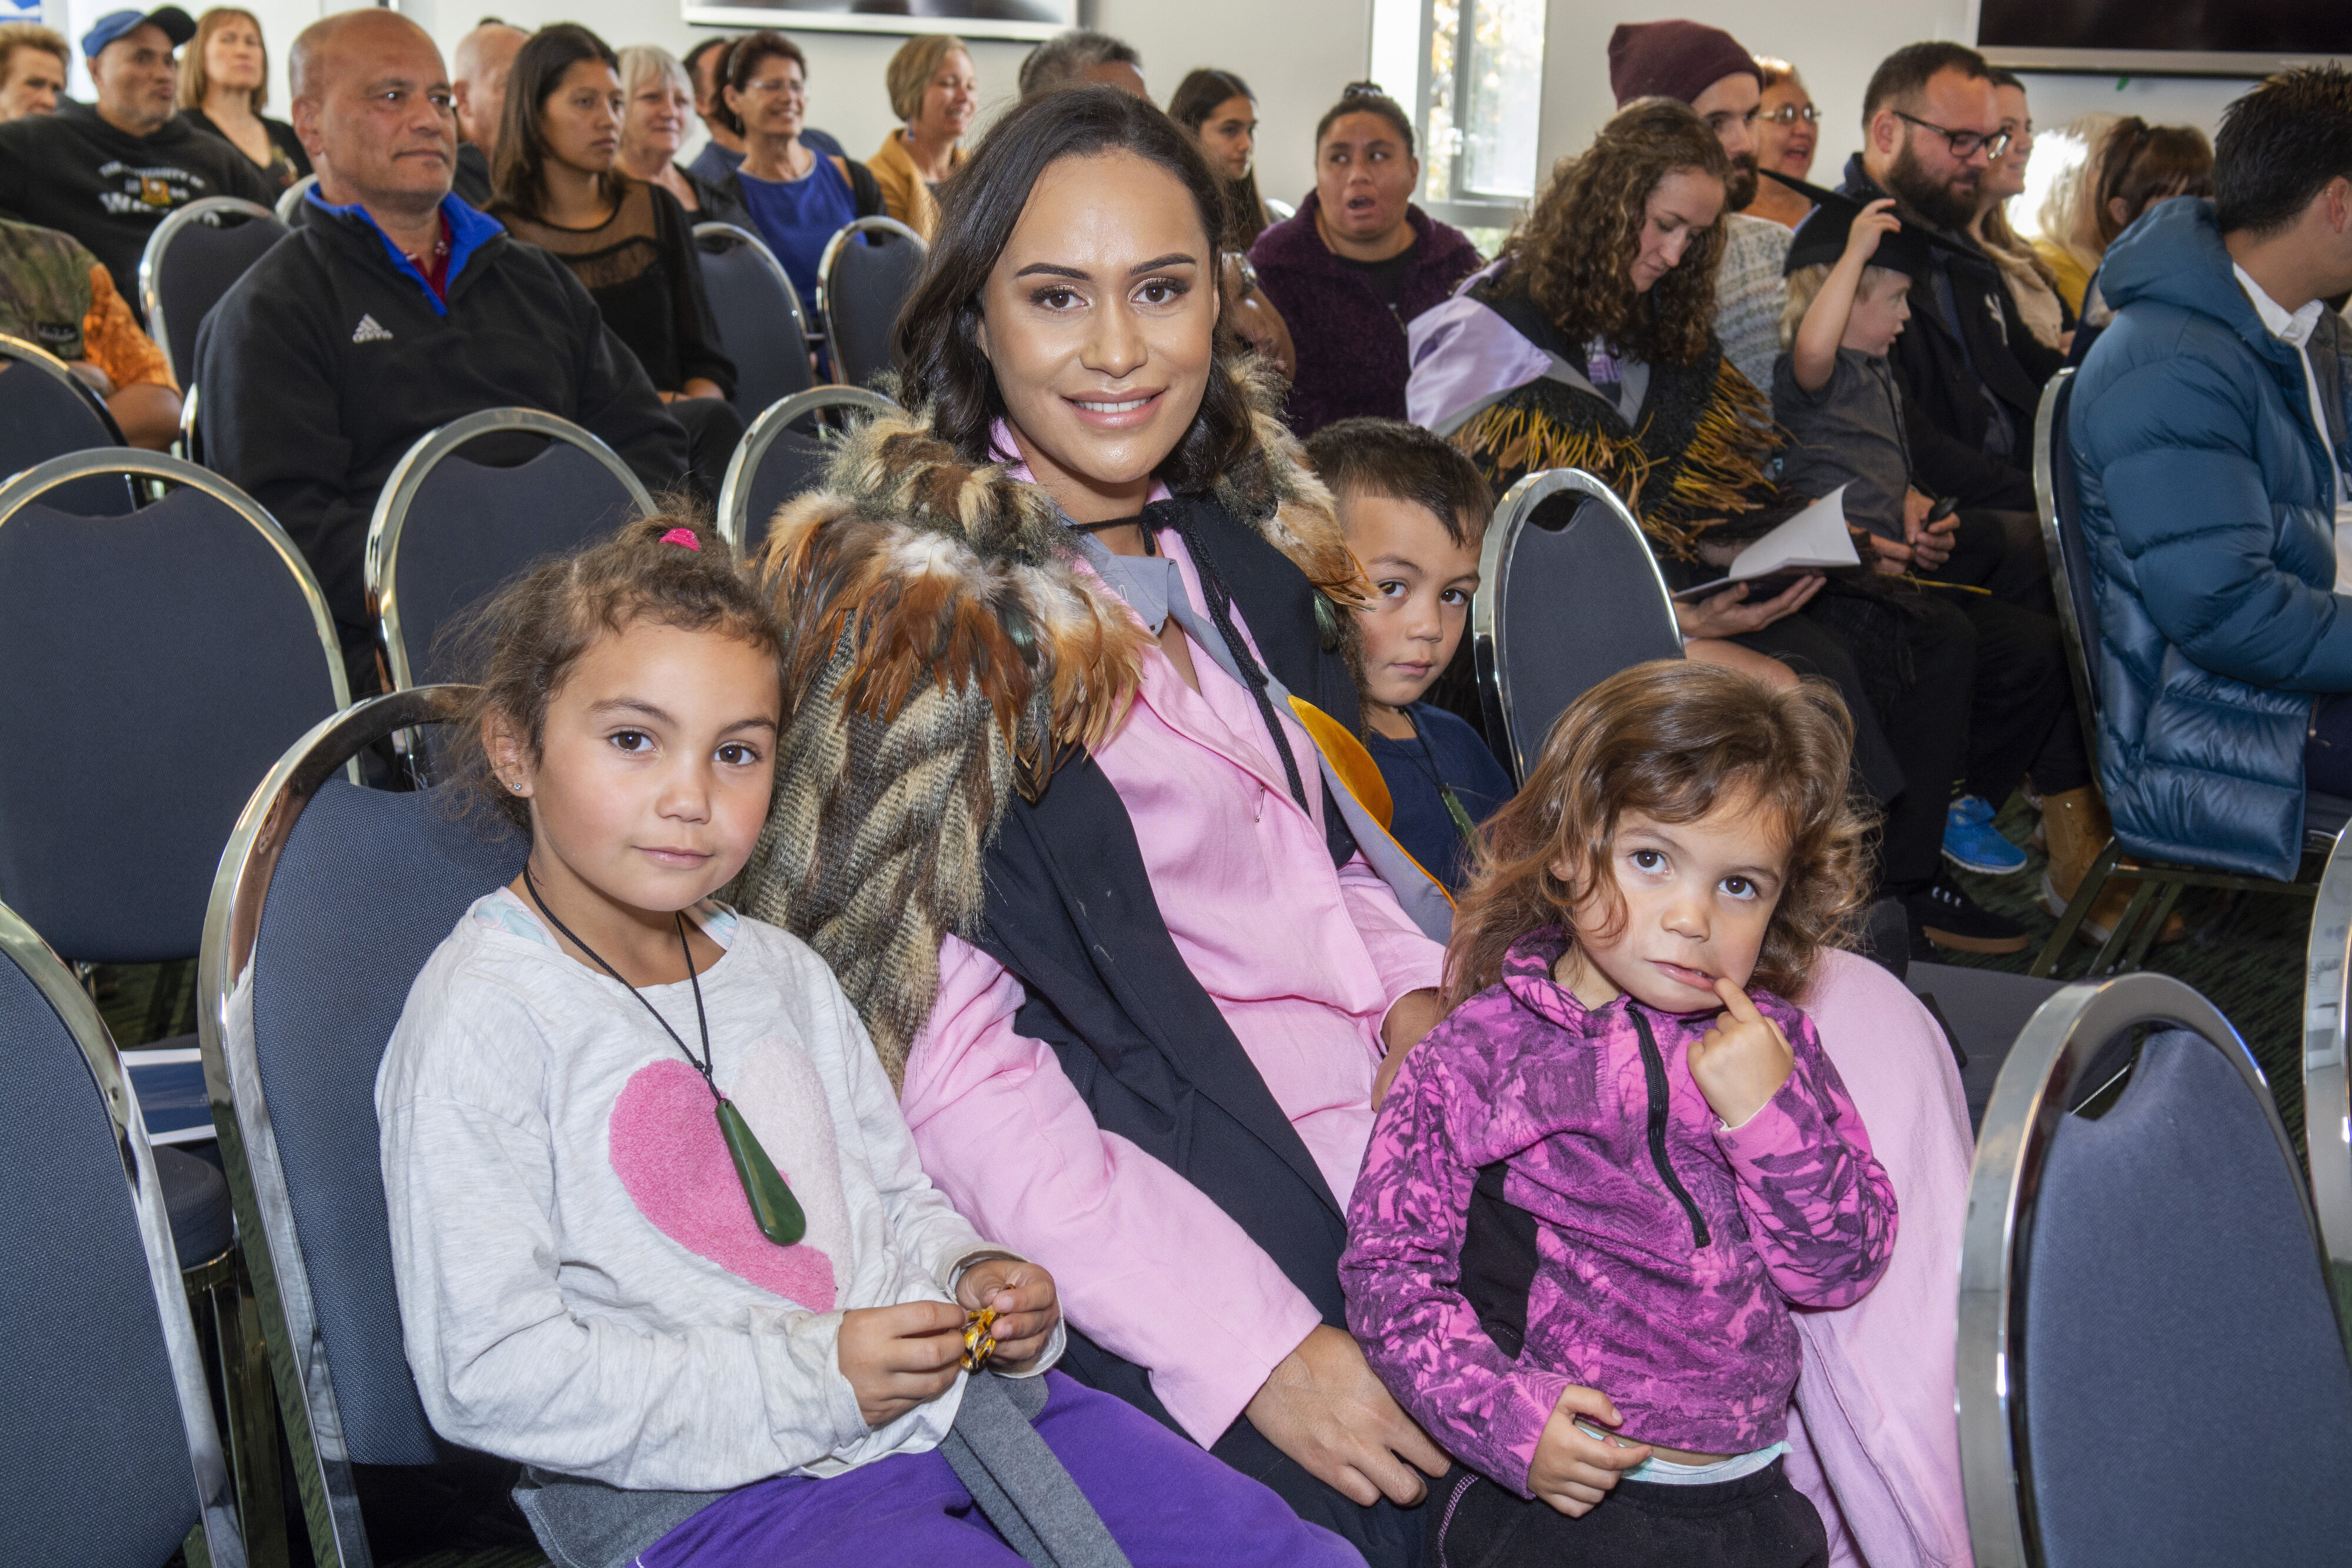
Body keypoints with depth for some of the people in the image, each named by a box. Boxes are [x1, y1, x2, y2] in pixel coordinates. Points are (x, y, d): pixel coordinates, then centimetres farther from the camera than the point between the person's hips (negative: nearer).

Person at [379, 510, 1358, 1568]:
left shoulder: (782, 973, 14)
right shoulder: (485, 1018, -11)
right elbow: (487, 1376, -16)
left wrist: (974, 1279, 0)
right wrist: (810, 1383, -17)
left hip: (947, 1395, 7)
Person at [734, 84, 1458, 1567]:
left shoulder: (1242, 546, 10)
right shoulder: (909, 604, -10)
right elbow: (948, 1061, -15)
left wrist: (1413, 996, 2)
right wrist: (1252, 1343, -21)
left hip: (1400, 1135, 7)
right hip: (1161, 1221, -6)